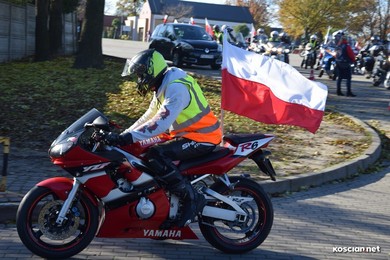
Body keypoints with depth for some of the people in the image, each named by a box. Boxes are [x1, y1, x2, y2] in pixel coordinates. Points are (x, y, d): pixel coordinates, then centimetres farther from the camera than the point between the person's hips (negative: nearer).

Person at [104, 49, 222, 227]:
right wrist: (123, 134, 10)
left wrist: (128, 137, -36)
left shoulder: (176, 88, -23)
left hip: (202, 138, -11)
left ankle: (192, 199, -19)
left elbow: (160, 124, -33)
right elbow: (149, 116, 17)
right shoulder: (165, 85, 11)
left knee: (155, 156, -27)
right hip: (188, 134, 11)